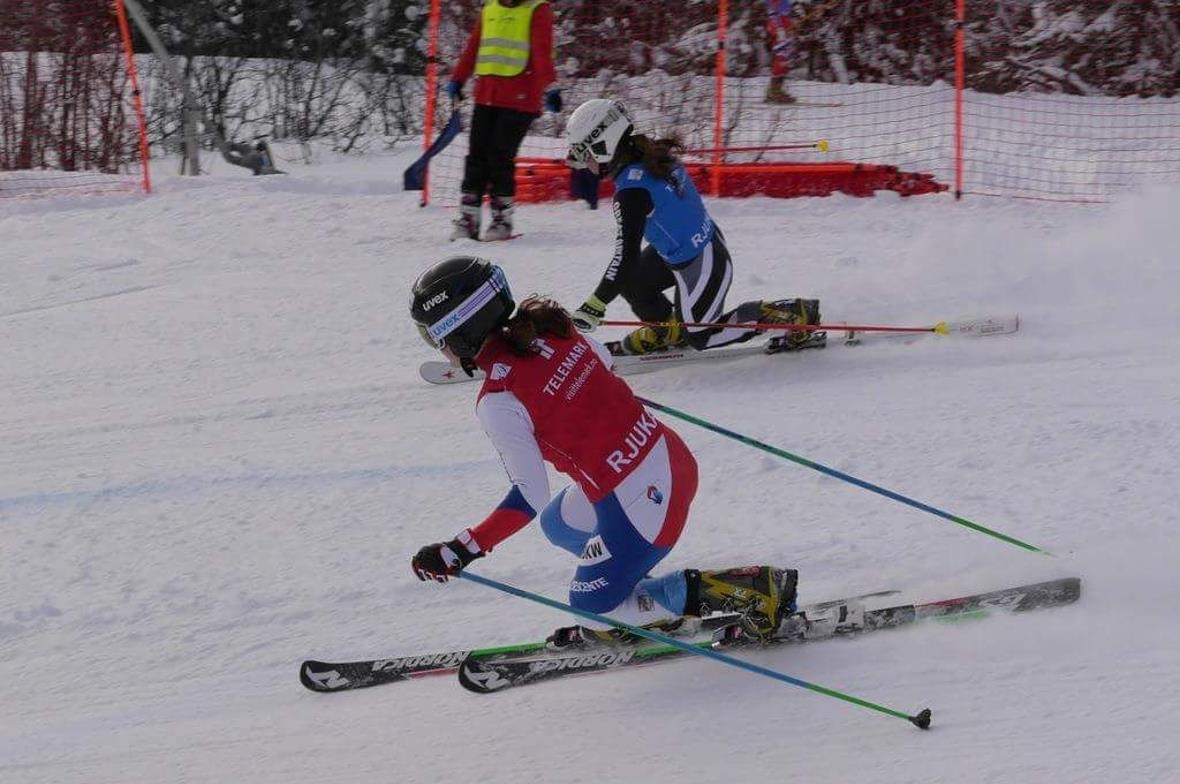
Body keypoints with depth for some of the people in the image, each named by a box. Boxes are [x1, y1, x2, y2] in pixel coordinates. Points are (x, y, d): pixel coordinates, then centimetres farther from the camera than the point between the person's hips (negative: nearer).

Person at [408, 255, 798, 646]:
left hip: (641, 502, -9)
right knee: (558, 524, 30)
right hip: (671, 457, 9)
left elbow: (529, 498, -19)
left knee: (592, 608, 14)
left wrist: (462, 551, -14)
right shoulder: (545, 326, 1)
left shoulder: (498, 401, -19)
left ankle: (755, 589, 6)